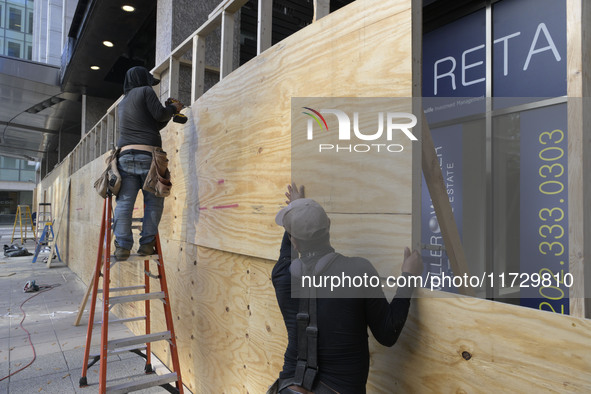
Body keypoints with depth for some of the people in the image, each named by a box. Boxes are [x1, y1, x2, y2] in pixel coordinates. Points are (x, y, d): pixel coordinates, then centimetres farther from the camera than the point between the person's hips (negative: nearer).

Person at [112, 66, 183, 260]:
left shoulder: (122, 103, 29)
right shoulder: (145, 91, 7)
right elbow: (158, 114, -4)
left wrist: (168, 113, 29)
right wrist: (173, 108, 14)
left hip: (125, 154, 6)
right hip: (147, 153, -6)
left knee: (124, 202, -1)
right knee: (154, 201, 2)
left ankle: (122, 245, -6)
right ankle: (147, 243, -1)